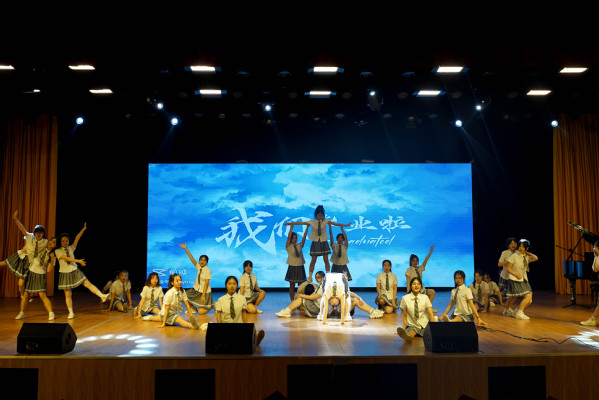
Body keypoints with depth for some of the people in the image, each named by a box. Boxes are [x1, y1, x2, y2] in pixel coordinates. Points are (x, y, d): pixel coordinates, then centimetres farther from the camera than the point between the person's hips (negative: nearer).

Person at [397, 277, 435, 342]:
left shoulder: (425, 297, 1)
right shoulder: (405, 298, -3)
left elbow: (430, 314, -5)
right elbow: (404, 315, 2)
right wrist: (403, 328, -9)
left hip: (423, 324, 2)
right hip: (411, 325, -2)